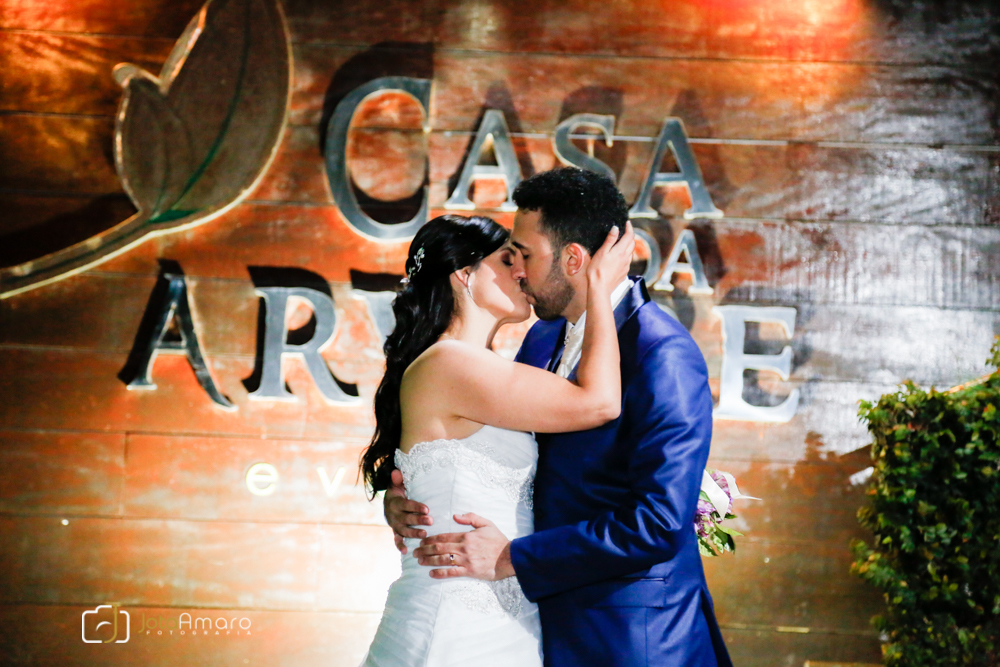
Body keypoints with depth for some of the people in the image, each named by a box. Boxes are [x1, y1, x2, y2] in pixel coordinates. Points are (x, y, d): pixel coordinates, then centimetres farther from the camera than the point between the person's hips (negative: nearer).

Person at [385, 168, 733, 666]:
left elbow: (660, 523, -25)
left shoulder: (664, 358, -18)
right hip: (551, 626, 7)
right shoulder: (542, 339, 7)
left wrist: (511, 559, -21)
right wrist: (403, 497, -5)